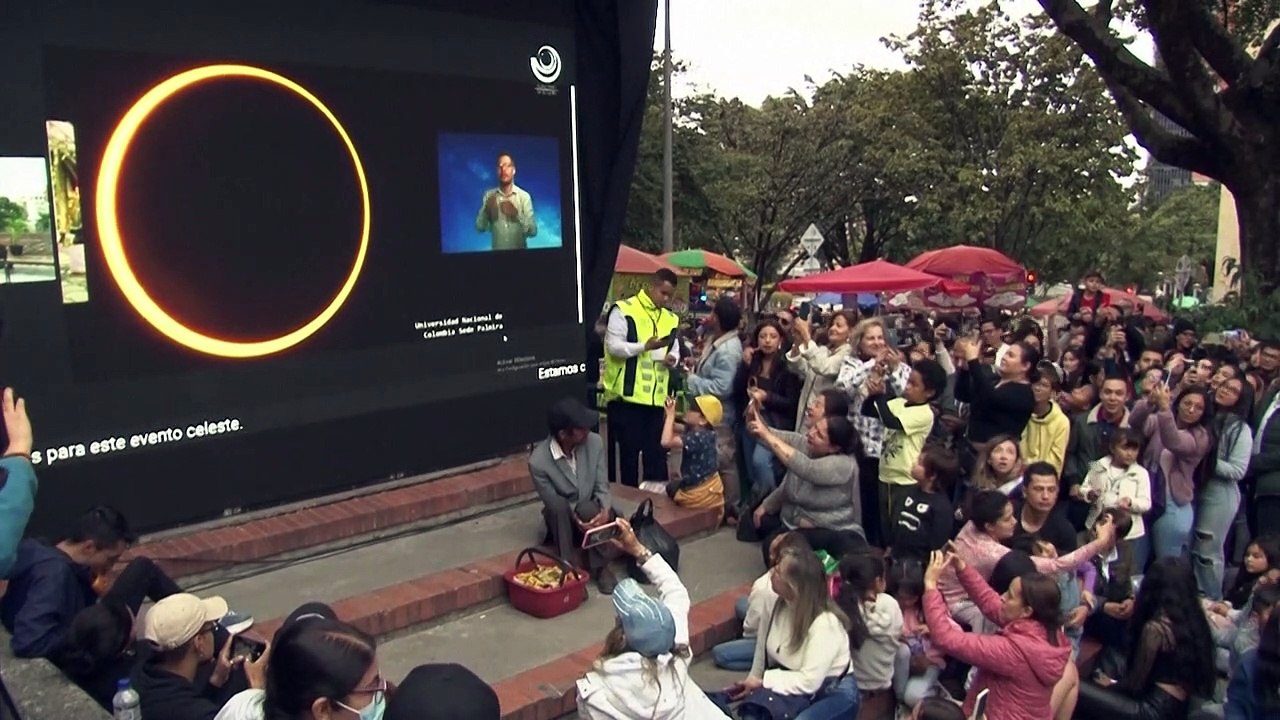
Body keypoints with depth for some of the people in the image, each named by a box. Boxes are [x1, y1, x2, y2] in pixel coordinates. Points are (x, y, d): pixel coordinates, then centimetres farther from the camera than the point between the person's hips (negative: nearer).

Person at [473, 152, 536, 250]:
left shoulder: (524, 196, -5)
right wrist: (486, 211, -18)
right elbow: (479, 228, -3)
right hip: (497, 250, 1)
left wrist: (517, 214, -23)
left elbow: (533, 231, -10)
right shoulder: (489, 195, 1)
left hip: (519, 251, -1)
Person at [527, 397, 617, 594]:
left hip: (593, 515, 1)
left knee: (588, 510, -33)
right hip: (562, 520, -1)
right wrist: (577, 520, -30)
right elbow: (553, 503, -15)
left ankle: (600, 567, -14)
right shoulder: (538, 461, -24)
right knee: (558, 507, -34)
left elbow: (602, 486, -9)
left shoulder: (595, 442, -15)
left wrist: (605, 510, -29)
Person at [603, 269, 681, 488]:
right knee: (628, 450, 3)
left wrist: (672, 359, -3)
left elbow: (675, 350, 21)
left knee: (656, 449, 11)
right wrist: (645, 346, -24)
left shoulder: (670, 318, 15)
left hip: (657, 396, 6)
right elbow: (613, 346, -12)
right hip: (627, 394, -6)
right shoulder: (624, 310, -6)